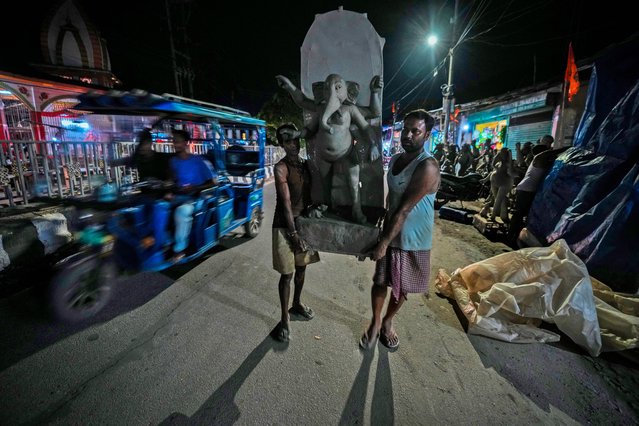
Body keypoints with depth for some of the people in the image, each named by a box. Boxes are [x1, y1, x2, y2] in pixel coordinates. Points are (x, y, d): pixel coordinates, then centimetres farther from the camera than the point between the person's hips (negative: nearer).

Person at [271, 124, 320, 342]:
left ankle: (297, 305, 40)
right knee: (287, 273, 1)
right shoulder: (280, 167, -14)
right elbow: (286, 202, -19)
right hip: (285, 226, -7)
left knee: (301, 267, 19)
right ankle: (285, 319, 18)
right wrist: (293, 233, -21)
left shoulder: (306, 165, 7)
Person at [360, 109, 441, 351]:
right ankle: (375, 323, 34)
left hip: (413, 240, -5)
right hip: (390, 232, 5)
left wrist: (384, 242, -20)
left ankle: (388, 322, 39)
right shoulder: (395, 159, 4)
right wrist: (384, 234, 14)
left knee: (402, 286, 14)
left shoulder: (427, 167, -21)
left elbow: (405, 209, -23)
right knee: (380, 281, 12)